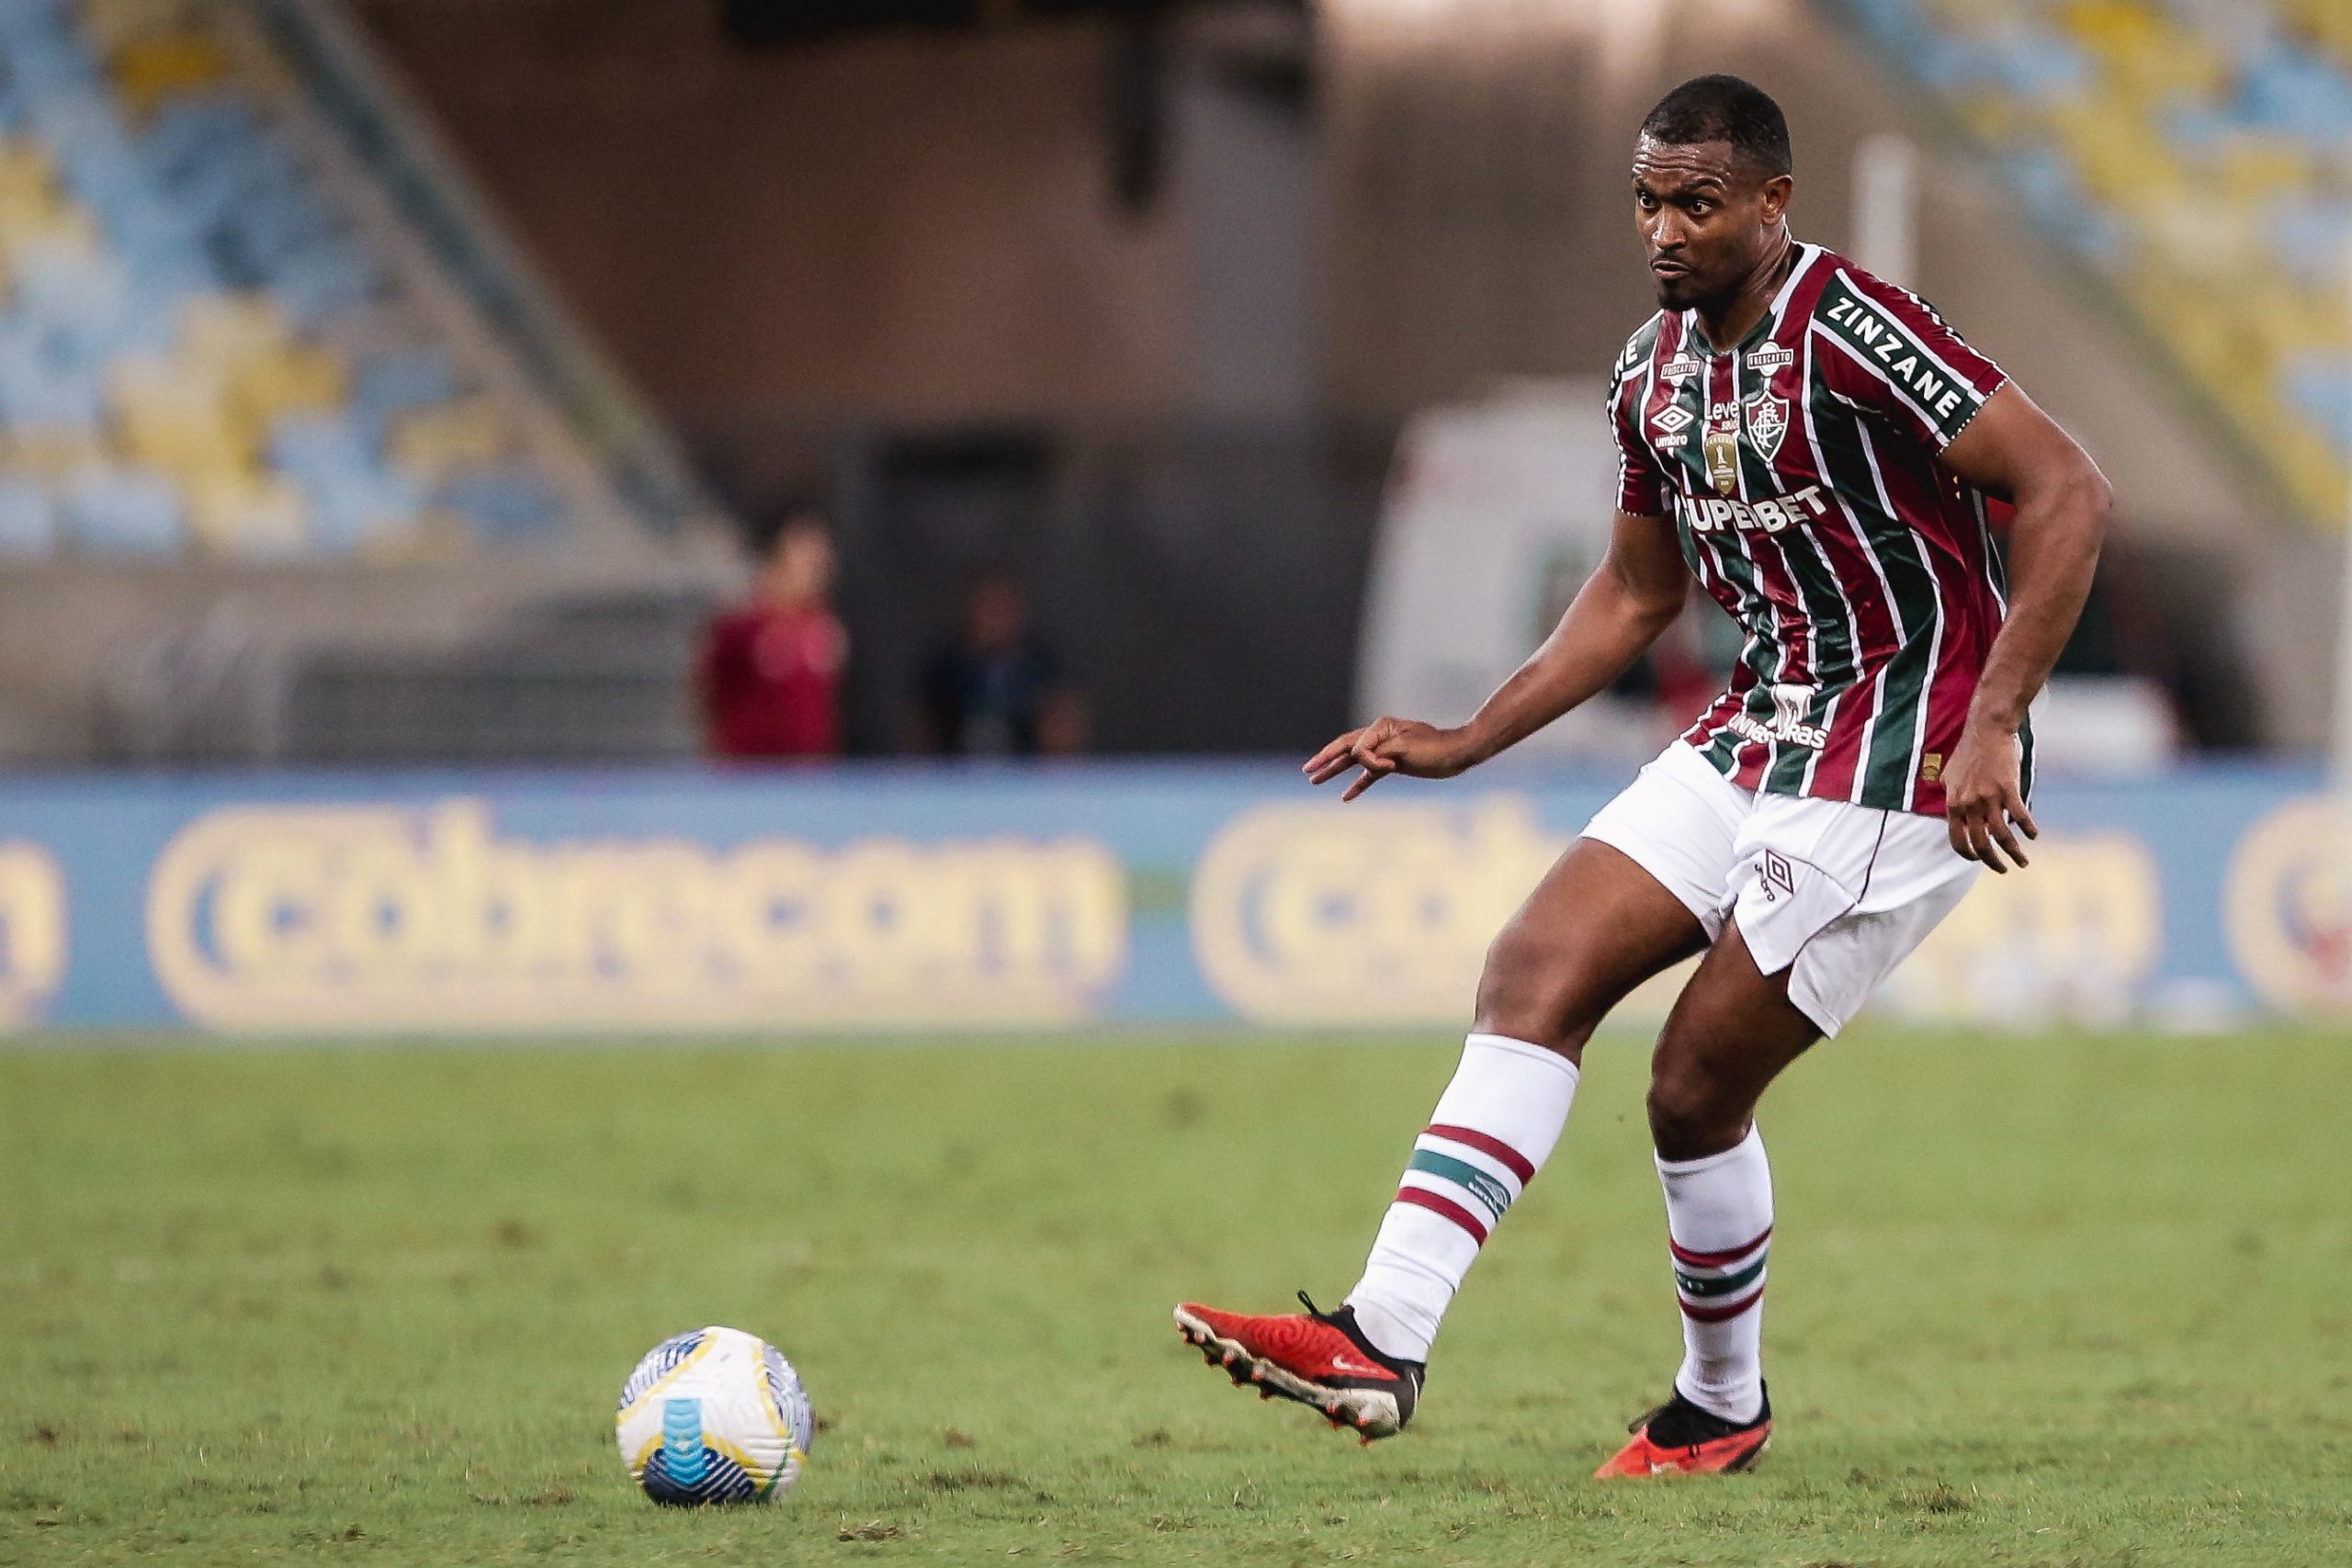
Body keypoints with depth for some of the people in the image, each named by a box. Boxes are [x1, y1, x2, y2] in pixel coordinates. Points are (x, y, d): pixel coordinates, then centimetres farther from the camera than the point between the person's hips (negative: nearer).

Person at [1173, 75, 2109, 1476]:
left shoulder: (1847, 330, -19)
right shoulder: (1653, 373, 8)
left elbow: (2069, 491, -22)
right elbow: (1637, 596, 22)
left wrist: (1993, 723, -26)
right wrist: (1469, 743, 14)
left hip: (1904, 759, -8)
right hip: (1760, 734, 8)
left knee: (1698, 1084, -6)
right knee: (1535, 973, -6)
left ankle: (1723, 1409, 17)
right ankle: (1384, 1340, -9)